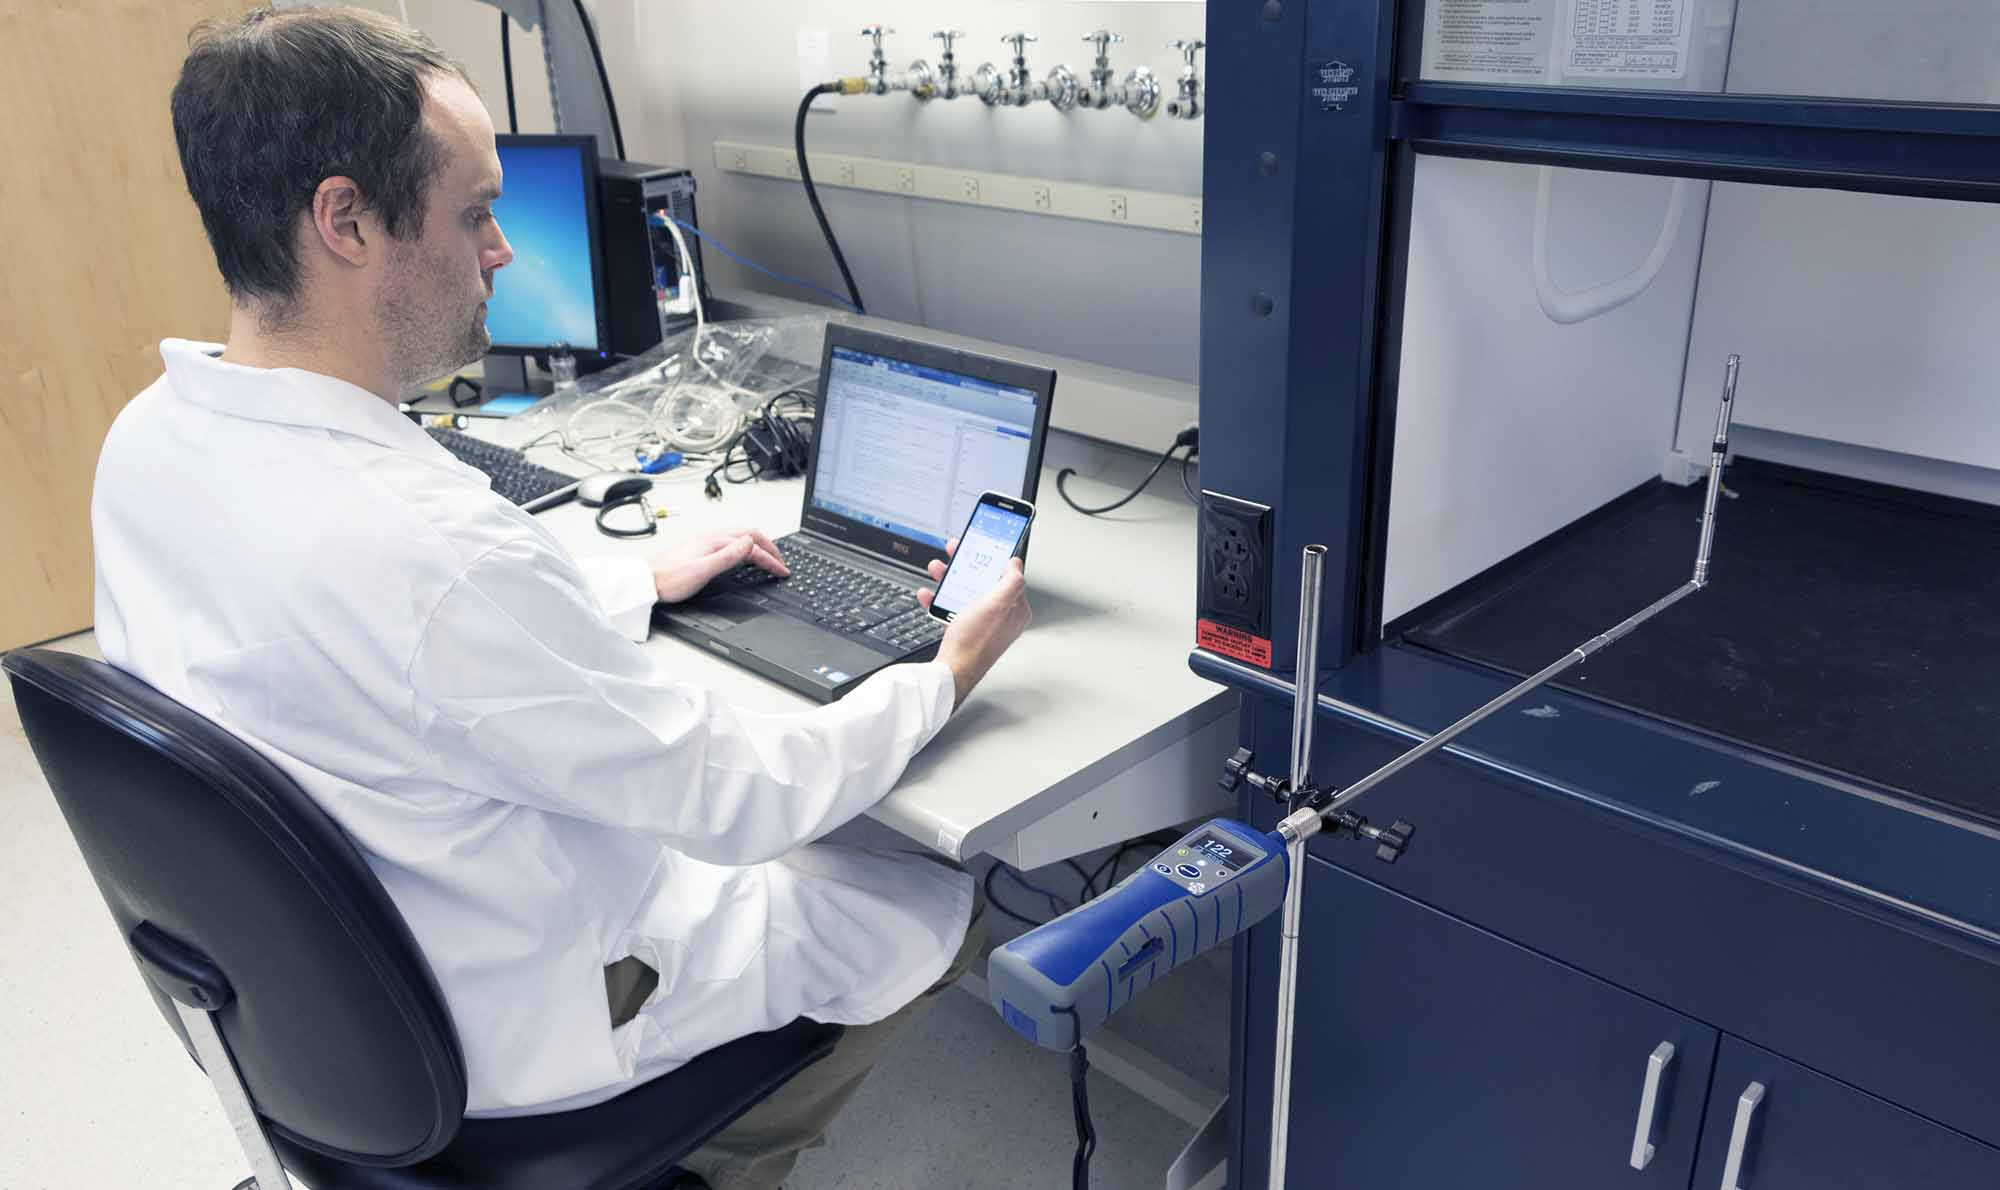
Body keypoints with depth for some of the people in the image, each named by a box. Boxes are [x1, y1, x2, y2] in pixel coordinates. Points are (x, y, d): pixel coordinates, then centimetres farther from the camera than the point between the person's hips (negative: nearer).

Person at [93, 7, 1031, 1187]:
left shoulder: (149, 437, -9)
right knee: (943, 901, 9)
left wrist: (641, 582, 13)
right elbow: (741, 797, -27)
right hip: (505, 1026, -8)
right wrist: (948, 678, -11)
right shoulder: (426, 543, -38)